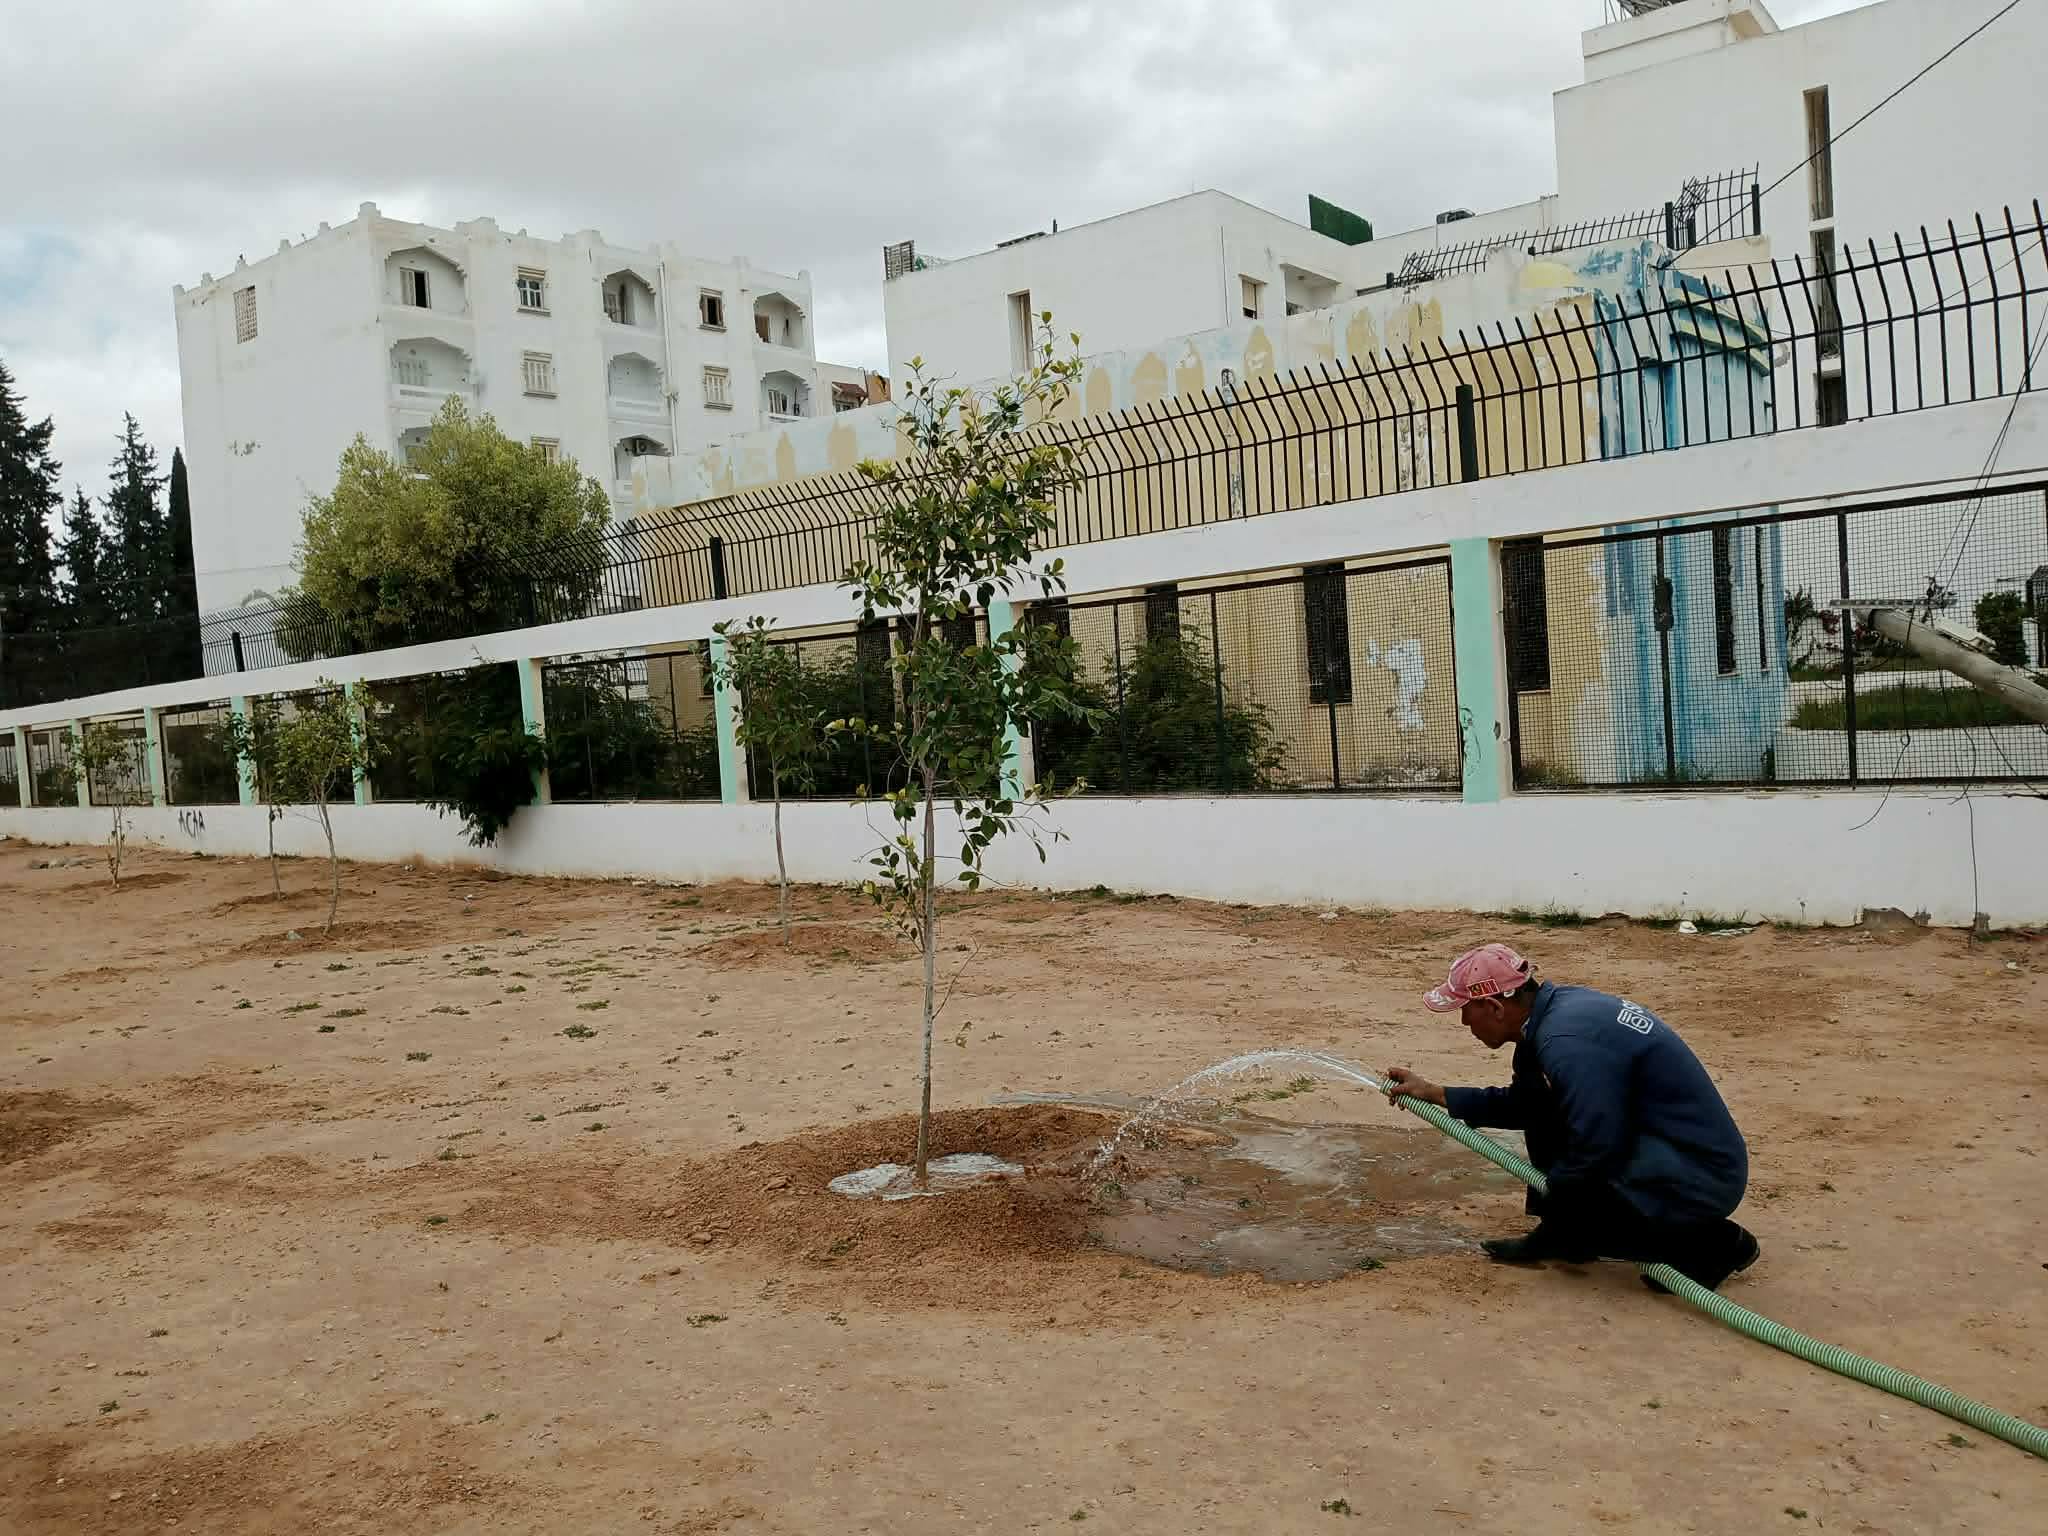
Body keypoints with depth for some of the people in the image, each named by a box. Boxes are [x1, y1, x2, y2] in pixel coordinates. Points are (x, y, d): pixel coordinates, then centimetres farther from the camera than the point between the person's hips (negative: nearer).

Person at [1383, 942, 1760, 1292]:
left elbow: (1596, 1152, -25)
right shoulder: (1557, 1005, 5)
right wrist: (1435, 1094, 17)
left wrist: (1547, 1189, -6)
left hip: (1701, 1181, -10)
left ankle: (1712, 1244, -1)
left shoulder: (1567, 1042, -26)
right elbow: (1520, 1104, 17)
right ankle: (1559, 1235, 15)